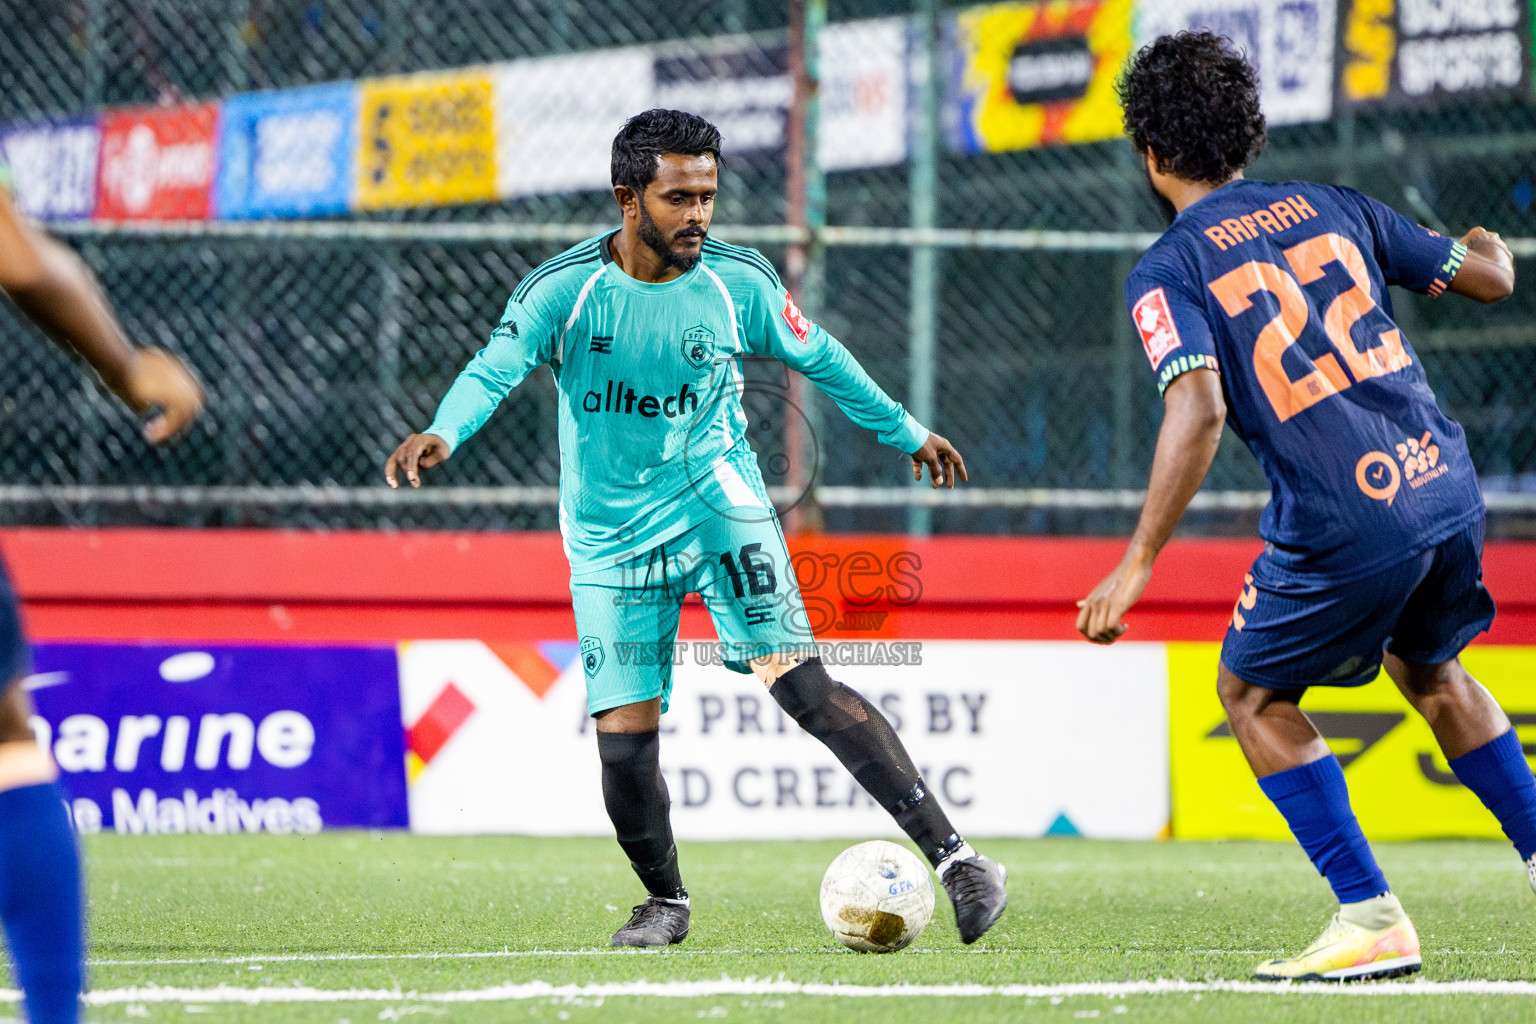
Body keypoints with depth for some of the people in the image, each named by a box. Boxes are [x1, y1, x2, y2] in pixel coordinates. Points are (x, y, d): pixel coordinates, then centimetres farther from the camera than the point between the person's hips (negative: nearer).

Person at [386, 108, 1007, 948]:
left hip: (717, 507, -1)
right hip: (610, 534, 1)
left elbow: (818, 358, 12)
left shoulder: (739, 281, -5)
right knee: (623, 736, -5)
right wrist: (441, 434, -44)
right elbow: (495, 370, -23)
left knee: (803, 686, -17)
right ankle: (664, 901, 22)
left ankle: (952, 855, -18)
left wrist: (906, 433, 22)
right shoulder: (564, 288, -10)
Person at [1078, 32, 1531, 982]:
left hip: (1345, 526, -6)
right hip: (1445, 484, 6)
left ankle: (1372, 920, 8)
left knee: (1254, 692, 17)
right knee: (1430, 671, 31)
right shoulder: (1331, 206, 13)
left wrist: (1139, 563, -17)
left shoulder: (1166, 272, -2)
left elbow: (1200, 411, -18)